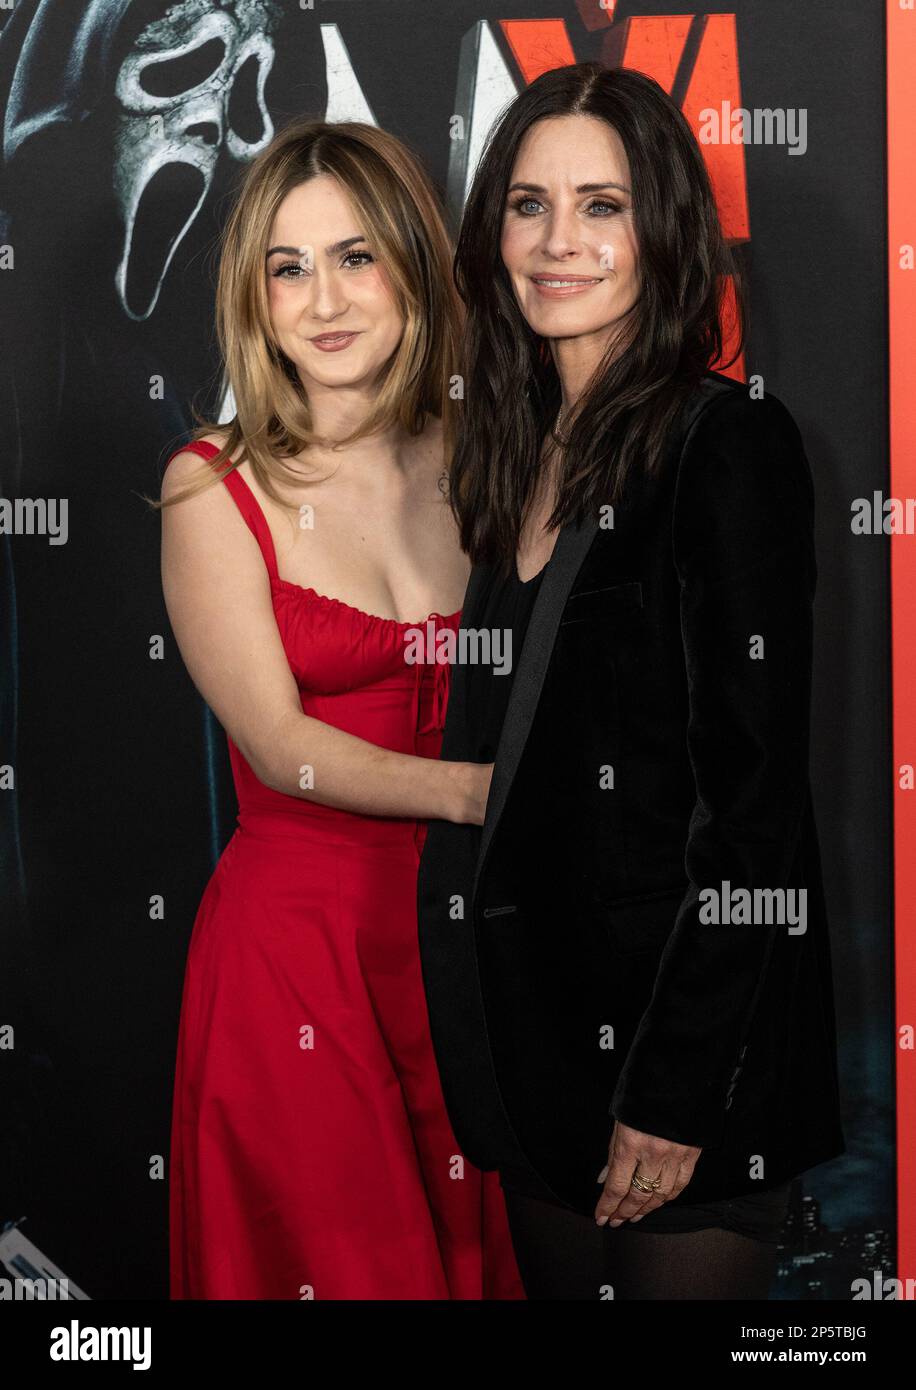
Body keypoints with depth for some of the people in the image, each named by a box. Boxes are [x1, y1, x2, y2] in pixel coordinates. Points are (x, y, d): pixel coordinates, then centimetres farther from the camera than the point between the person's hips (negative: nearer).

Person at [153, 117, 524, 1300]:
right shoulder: (213, 486, -6)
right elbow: (280, 745, -12)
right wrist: (473, 788, -23)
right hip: (298, 936, -3)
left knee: (477, 1247, 13)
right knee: (329, 1257, 8)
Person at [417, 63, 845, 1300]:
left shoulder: (728, 443, -13)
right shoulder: (518, 449, 10)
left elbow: (755, 793, -17)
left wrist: (680, 1091, -18)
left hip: (680, 1044, -7)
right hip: (537, 1032, 7)